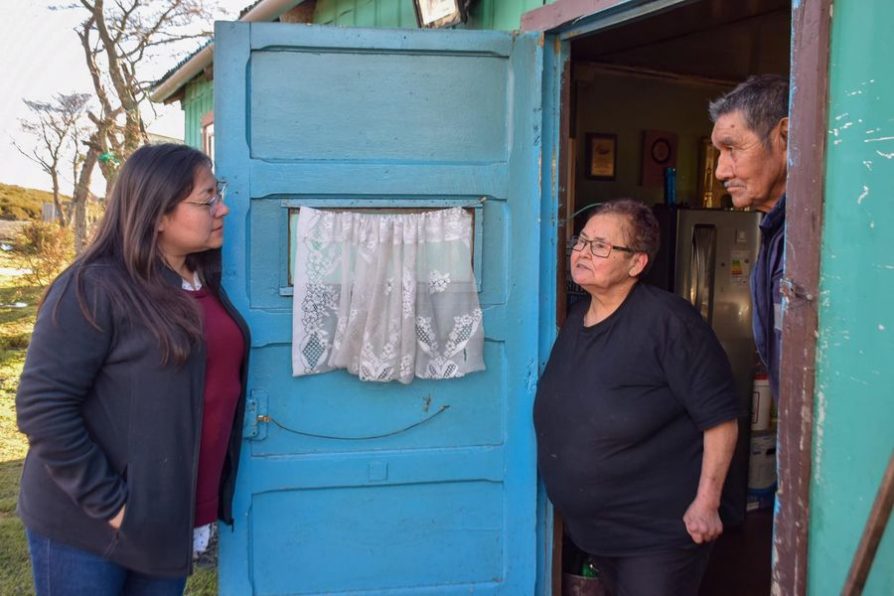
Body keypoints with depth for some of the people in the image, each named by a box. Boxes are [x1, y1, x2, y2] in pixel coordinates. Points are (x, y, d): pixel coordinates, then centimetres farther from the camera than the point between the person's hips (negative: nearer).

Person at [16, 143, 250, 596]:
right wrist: (108, 502, -19)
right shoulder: (94, 289, -16)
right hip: (86, 524, -6)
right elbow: (42, 405, -19)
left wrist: (210, 498, 10)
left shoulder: (205, 283, 5)